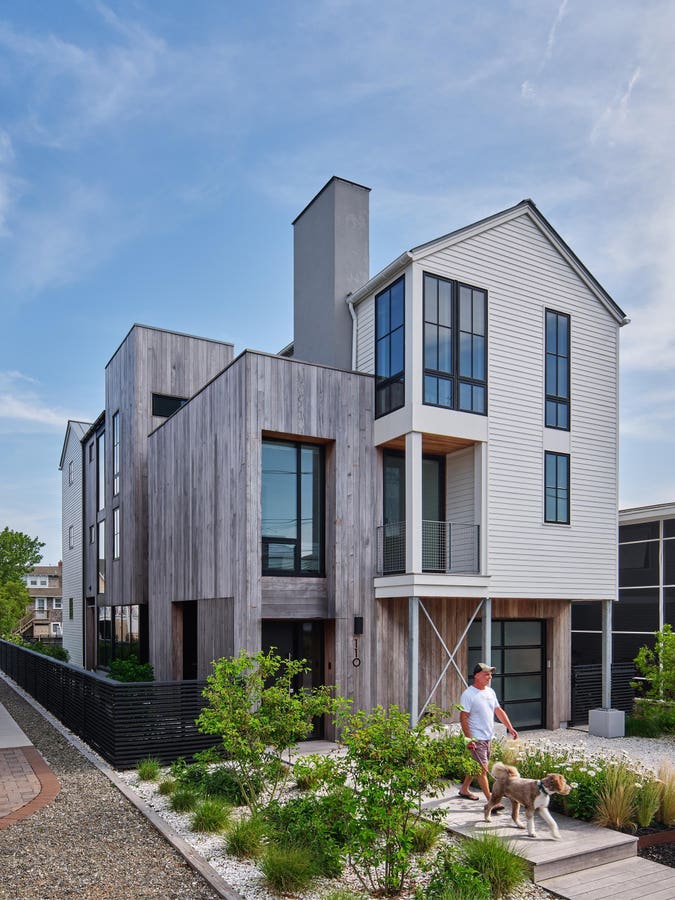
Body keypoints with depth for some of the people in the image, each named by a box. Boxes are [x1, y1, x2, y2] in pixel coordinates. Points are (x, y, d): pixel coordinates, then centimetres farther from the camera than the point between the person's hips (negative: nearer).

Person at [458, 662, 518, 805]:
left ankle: (464, 789, 35)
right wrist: (469, 739, -20)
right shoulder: (468, 694, -15)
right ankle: (491, 801, -6)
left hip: (488, 737, 8)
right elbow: (463, 718, -16)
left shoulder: (490, 691, 9)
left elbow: (499, 711, 16)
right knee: (482, 768, -8)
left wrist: (510, 728, 8)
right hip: (477, 739, -8)